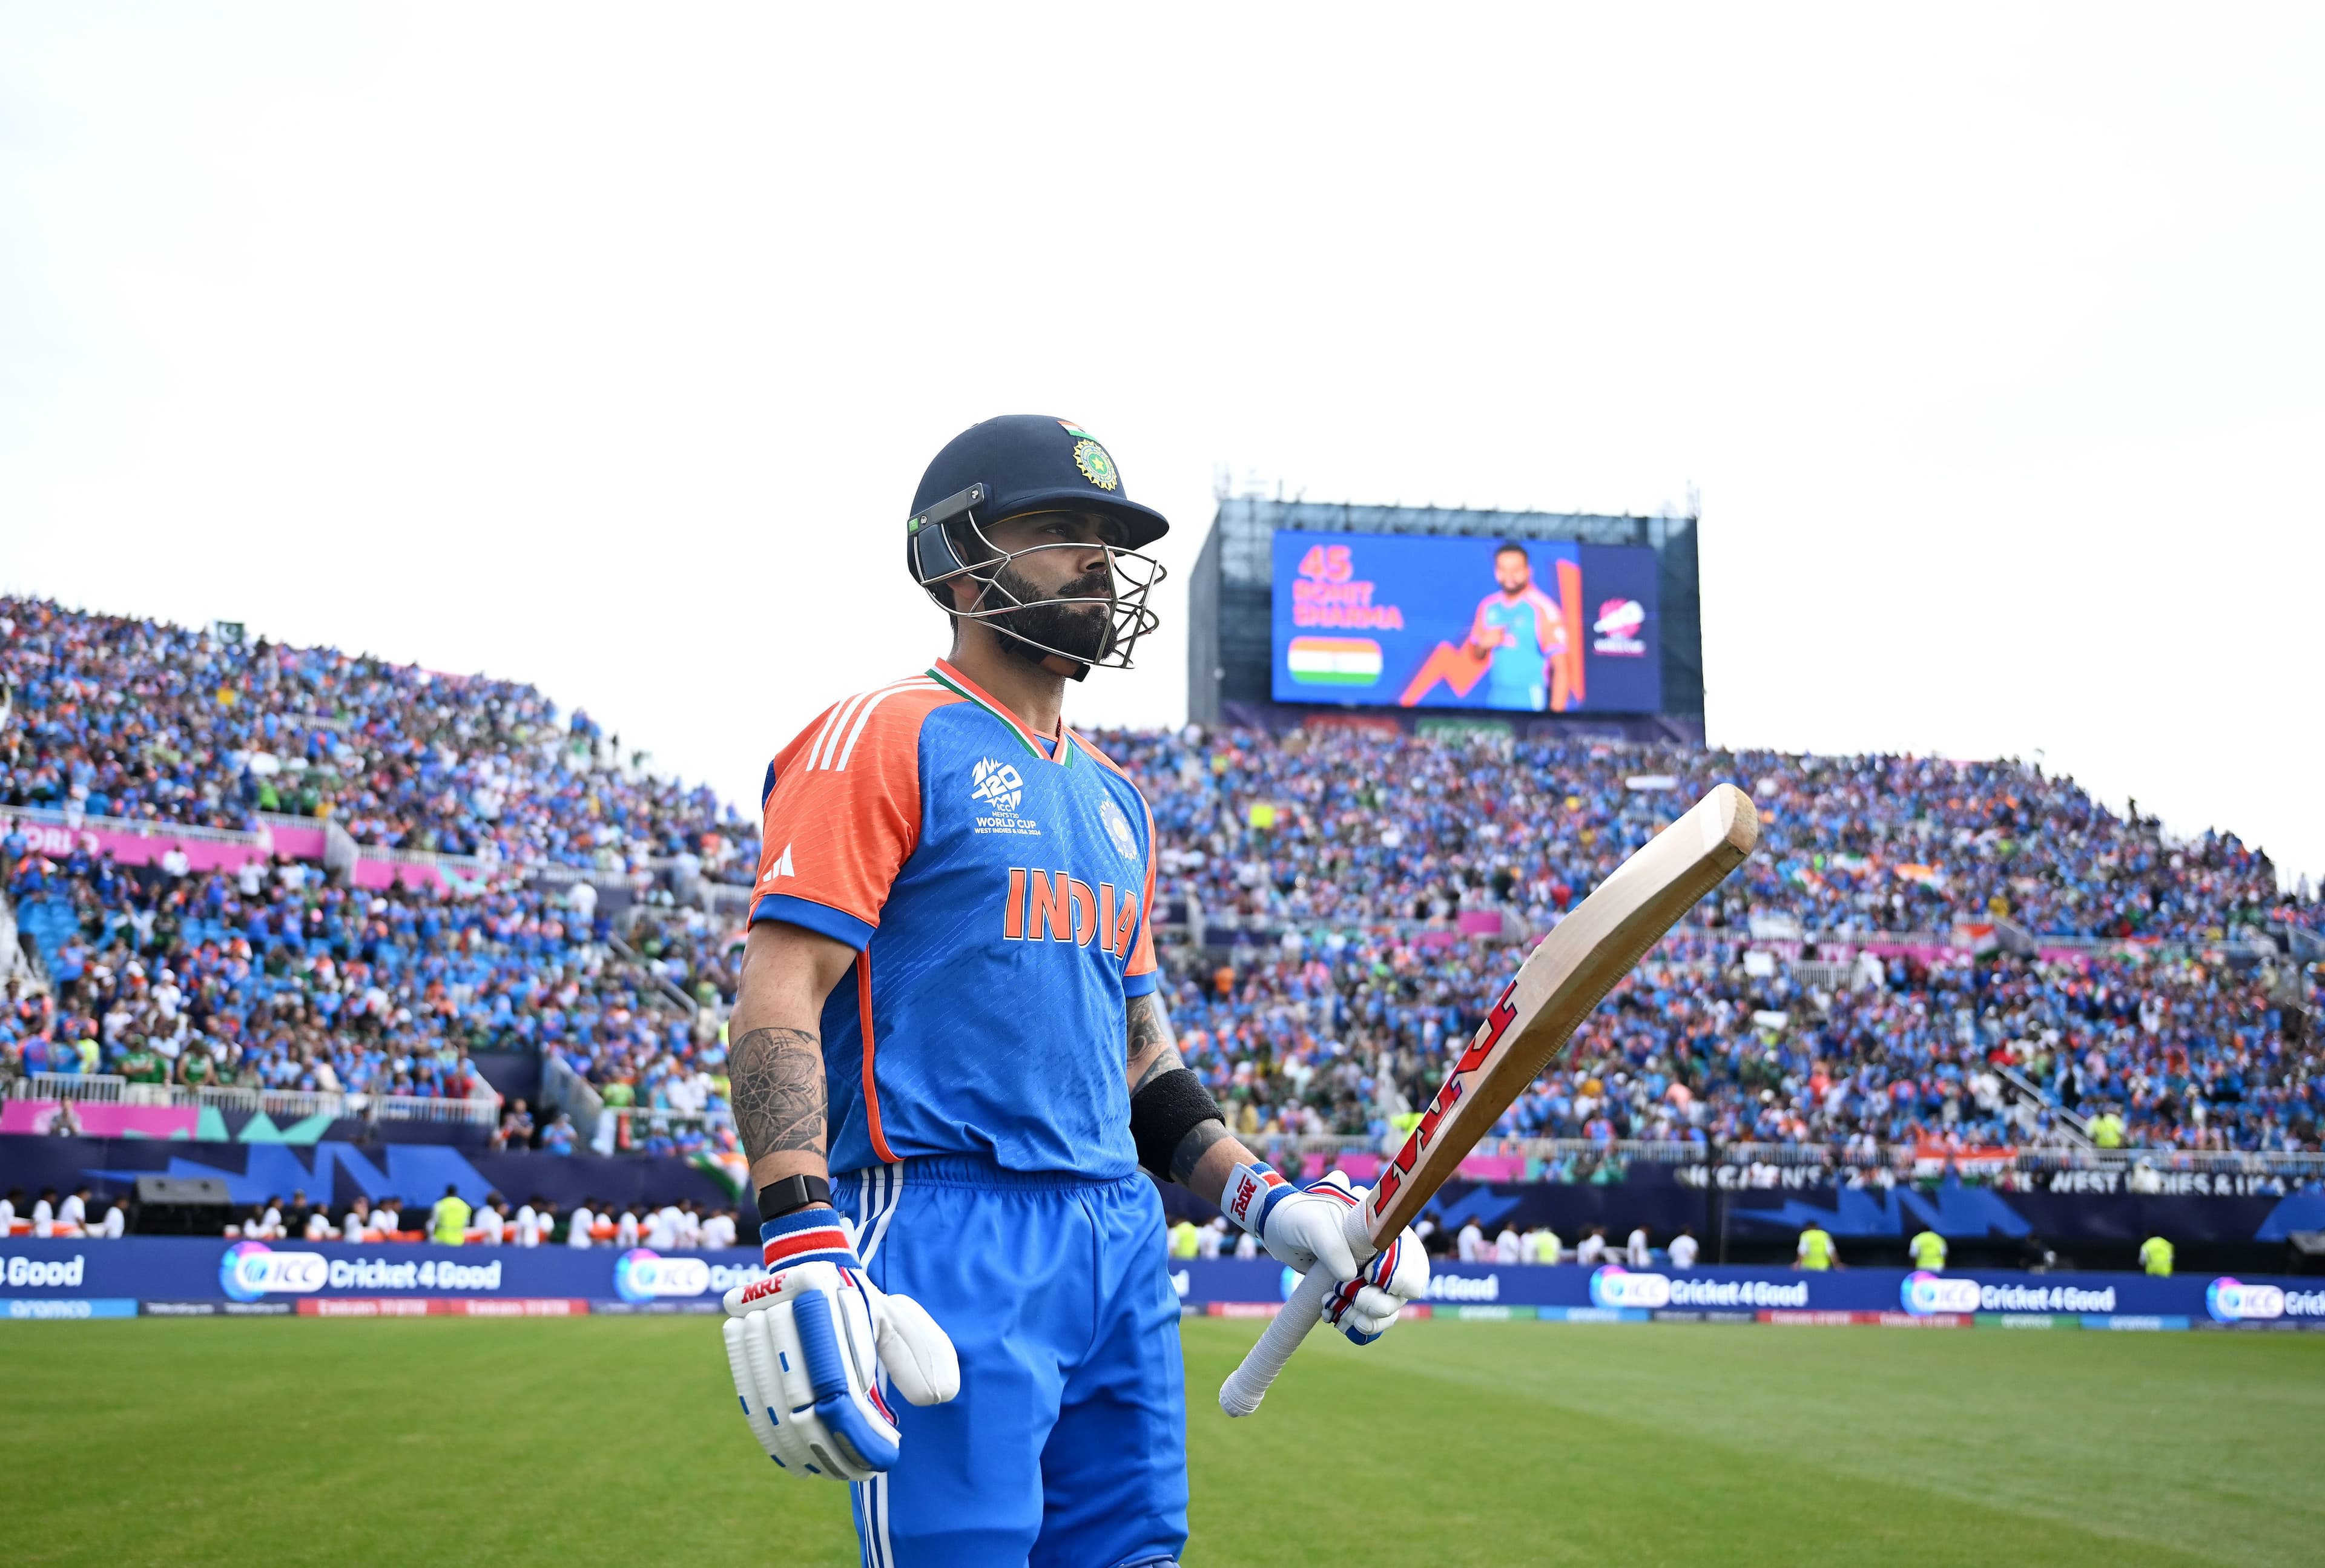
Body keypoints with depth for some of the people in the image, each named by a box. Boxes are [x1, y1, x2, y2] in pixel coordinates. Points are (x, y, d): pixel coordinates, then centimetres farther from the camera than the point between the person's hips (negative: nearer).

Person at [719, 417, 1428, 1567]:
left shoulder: (1113, 796, 21)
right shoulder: (887, 738, -2)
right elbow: (779, 999, -12)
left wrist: (1263, 1202, 13)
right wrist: (801, 1245, -25)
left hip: (1122, 1241, 8)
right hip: (949, 1236, -8)